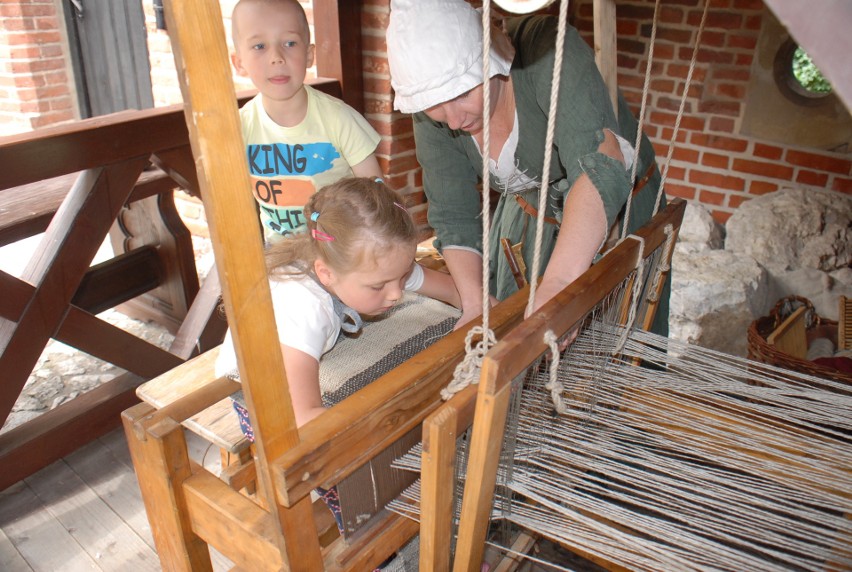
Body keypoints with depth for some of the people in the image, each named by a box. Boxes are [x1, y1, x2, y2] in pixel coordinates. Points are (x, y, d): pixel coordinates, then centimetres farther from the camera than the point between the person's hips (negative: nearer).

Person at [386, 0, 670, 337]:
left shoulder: (548, 50, -33)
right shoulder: (431, 112, -18)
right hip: (529, 215, 4)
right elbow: (453, 215, -14)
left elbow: (600, 161, -47)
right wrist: (474, 304, -29)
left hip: (615, 210, -3)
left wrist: (559, 283, -59)